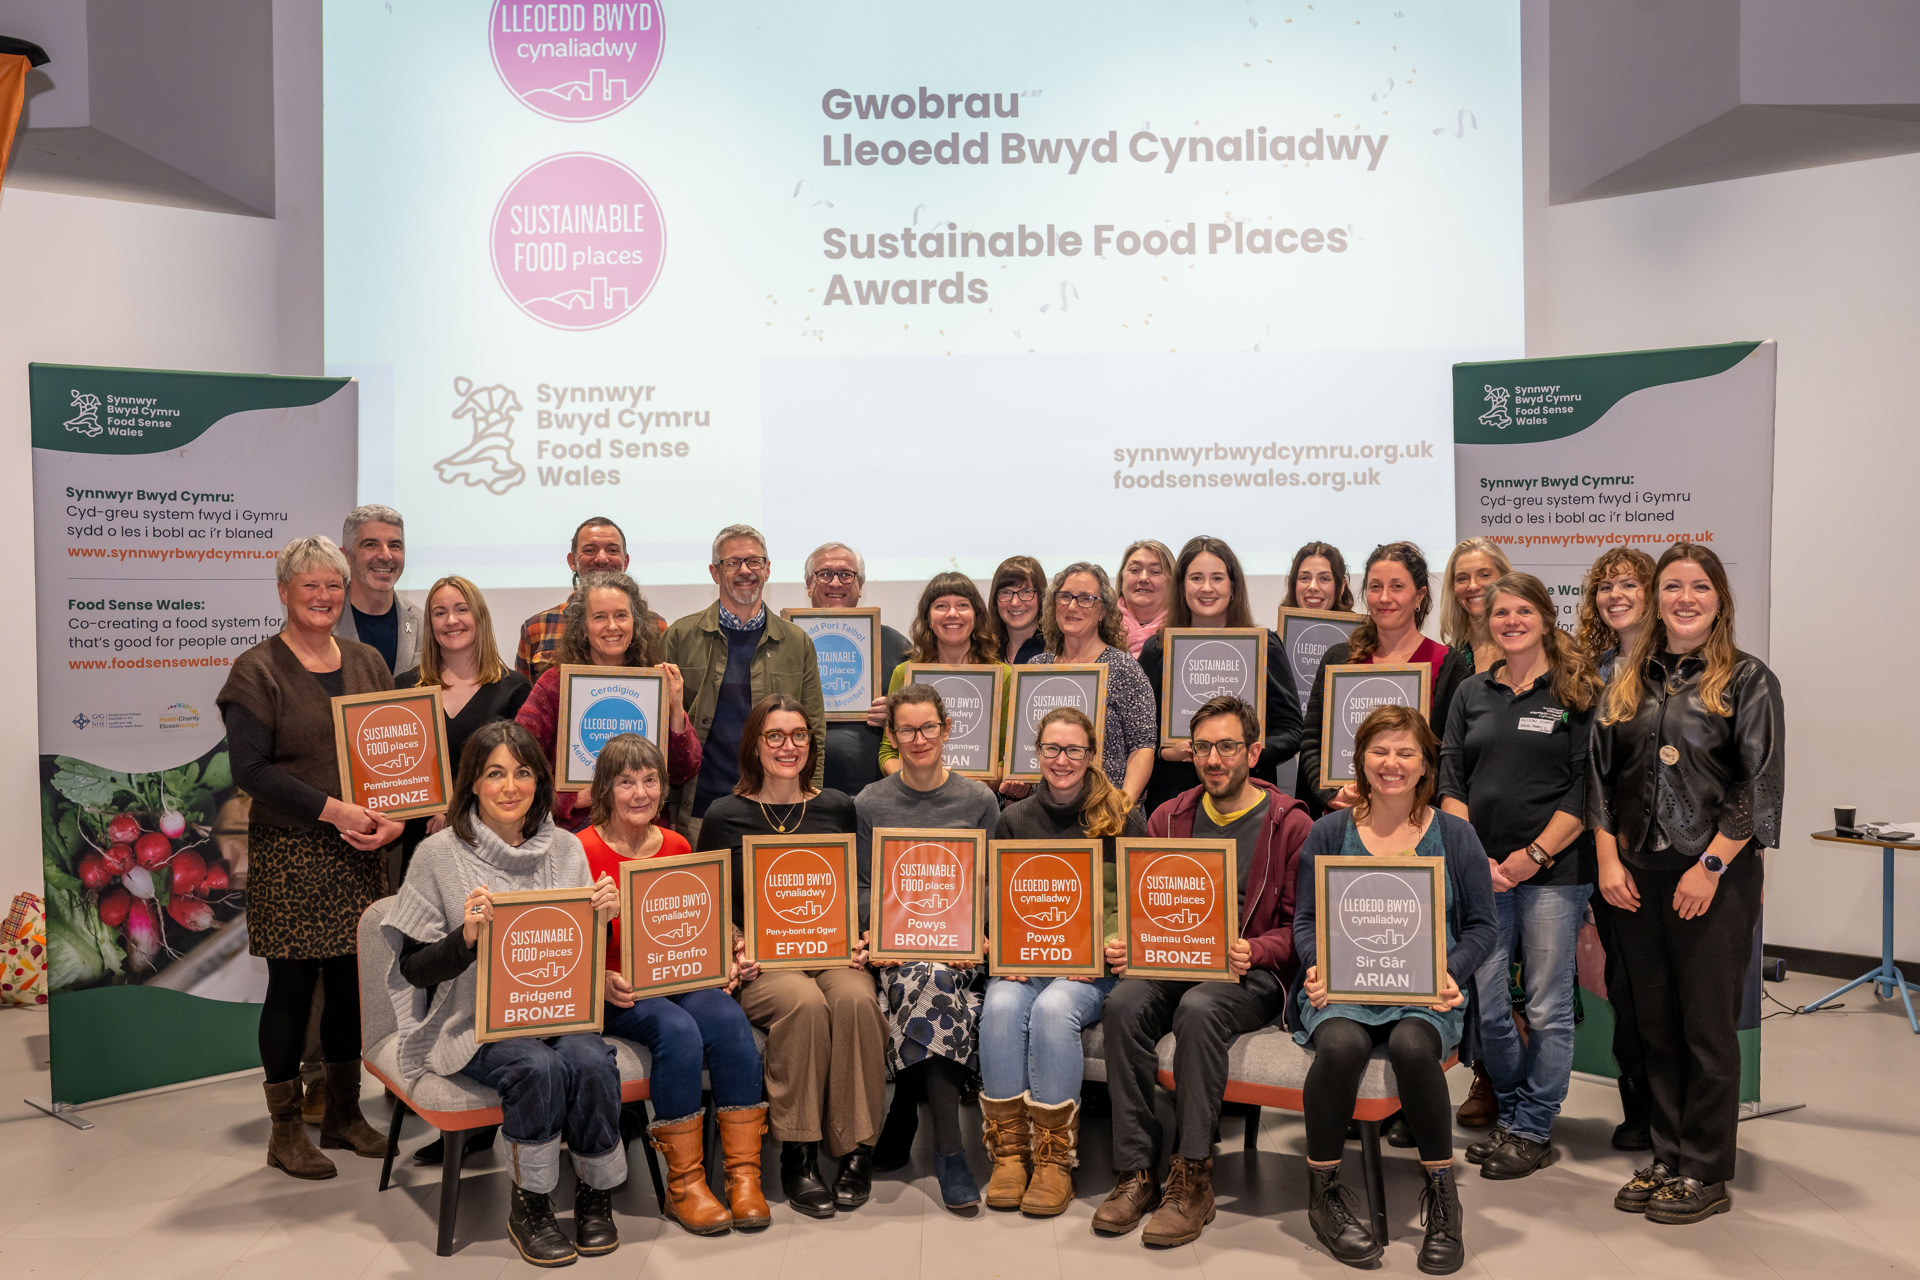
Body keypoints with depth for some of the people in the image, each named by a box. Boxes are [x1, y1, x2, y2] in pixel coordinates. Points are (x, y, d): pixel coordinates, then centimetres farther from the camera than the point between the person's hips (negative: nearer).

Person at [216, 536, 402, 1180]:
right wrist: (331, 809, -18)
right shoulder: (258, 670, -4)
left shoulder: (368, 663, 12)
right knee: (292, 984, 1)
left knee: (352, 981, 9)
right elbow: (250, 768, -11)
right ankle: (286, 1131, 15)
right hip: (289, 855, -5)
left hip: (361, 854, 5)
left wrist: (394, 816, -5)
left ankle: (344, 1113, 24)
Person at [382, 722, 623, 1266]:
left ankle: (596, 1196, -3)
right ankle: (528, 1207, -7)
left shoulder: (566, 849, 7)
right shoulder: (440, 854, -3)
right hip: (475, 1022, -3)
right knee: (537, 1068, -31)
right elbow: (414, 968, -3)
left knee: (590, 1062, -28)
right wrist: (466, 936, -22)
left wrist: (602, 919, -10)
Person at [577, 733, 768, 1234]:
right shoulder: (582, 851, -5)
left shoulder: (676, 847, 10)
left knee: (729, 1020, -26)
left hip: (678, 980, 4)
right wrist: (603, 981, -21)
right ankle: (684, 1186, -18)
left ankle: (744, 1177, -18)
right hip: (614, 992, -4)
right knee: (678, 1030, -32)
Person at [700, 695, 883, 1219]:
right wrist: (734, 948, -9)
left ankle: (856, 1149, -20)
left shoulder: (837, 808, 14)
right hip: (762, 960, -2)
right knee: (804, 1003, -34)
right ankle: (798, 1156, -21)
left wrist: (862, 940, -1)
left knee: (854, 999, -32)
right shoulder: (724, 816, 8)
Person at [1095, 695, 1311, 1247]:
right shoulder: (1169, 818, 13)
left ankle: (1192, 1178, -24)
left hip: (1253, 975, -3)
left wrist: (1253, 951, -21)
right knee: (1125, 1001, -28)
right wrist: (1124, 945, -7)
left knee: (1199, 1007, -35)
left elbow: (1300, 929, -1)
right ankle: (1135, 1172, -21)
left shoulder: (1290, 825, 1)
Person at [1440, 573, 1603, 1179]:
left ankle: (1534, 1130, 17)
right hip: (1481, 871, 4)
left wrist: (1533, 856, -10)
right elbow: (1451, 782, 8)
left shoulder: (1577, 693, -1)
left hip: (1554, 872, -4)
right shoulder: (1471, 693, 12)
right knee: (1486, 1004, 6)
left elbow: (1585, 788, -6)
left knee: (1548, 1006, 3)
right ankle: (1509, 1115, 25)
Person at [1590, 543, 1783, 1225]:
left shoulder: (1747, 679, -1)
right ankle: (1667, 1158, 23)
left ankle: (1706, 1174, 15)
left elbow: (1760, 785, -7)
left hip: (1715, 877, -4)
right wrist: (1608, 859, 1)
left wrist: (1711, 865, -13)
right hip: (1637, 874, 4)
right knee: (1655, 1022, 11)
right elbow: (1601, 773, 10)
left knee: (1707, 1026, 2)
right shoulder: (1628, 679, 11)